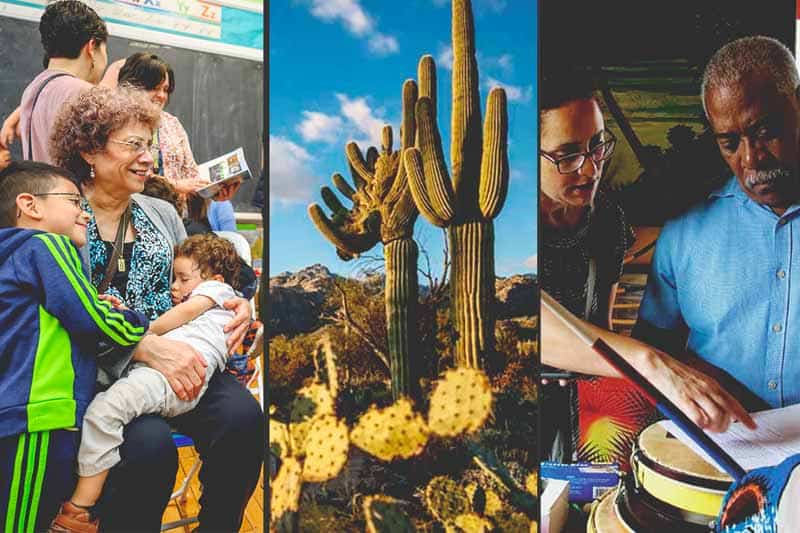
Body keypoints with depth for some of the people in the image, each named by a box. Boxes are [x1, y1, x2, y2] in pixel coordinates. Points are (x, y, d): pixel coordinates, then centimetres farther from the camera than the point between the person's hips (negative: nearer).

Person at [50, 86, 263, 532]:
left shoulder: (162, 214, 16)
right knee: (150, 444, -32)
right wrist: (146, 347, -27)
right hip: (100, 374, -4)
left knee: (243, 416, -23)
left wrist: (236, 306, -1)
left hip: (176, 359, 5)